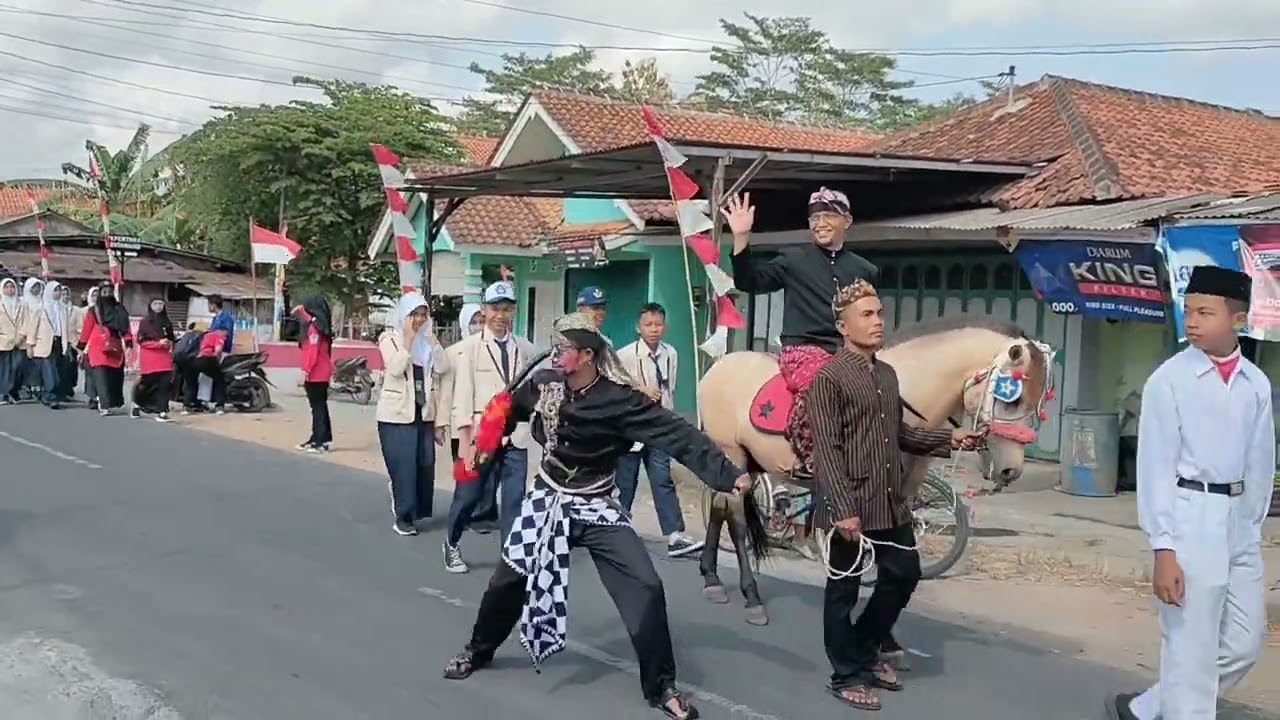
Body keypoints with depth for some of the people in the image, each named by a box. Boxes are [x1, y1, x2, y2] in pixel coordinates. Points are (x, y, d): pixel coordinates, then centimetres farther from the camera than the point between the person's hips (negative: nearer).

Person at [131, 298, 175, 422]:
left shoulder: (167, 322, 12)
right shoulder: (144, 322, 0)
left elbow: (171, 339, 23)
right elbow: (141, 341, -5)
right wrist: (158, 343, -15)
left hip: (164, 357, 3)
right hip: (149, 357, -3)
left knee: (164, 383, -10)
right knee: (147, 383, 4)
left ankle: (162, 412, -8)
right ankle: (136, 403, 33)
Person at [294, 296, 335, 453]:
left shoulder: (314, 328, -15)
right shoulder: (320, 326, 12)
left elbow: (312, 352, -20)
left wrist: (305, 372, -19)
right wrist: (301, 312, 19)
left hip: (315, 375, -10)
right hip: (322, 374, 10)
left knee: (317, 408, -7)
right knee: (320, 407, 13)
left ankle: (320, 442, -7)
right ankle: (319, 439, 21)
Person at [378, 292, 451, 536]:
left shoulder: (429, 340, 8)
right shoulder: (390, 338, -3)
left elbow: (443, 368, -5)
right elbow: (396, 368, -19)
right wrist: (408, 339, -15)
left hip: (425, 414, 4)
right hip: (397, 415, -4)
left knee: (425, 466, 7)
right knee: (403, 468, -4)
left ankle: (417, 512, 21)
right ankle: (403, 517, 6)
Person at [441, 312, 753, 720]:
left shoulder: (620, 399, -22)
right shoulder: (543, 384, -9)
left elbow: (677, 436, -29)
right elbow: (510, 410, 13)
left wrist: (728, 475, -37)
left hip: (595, 508, -3)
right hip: (547, 500, 4)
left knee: (645, 587, -14)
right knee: (508, 579, 12)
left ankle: (660, 687, 2)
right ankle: (478, 651, 41)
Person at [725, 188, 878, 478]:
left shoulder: (864, 270, 17)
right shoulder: (794, 260, 9)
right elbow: (749, 281, 1)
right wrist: (741, 238, -9)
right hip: (803, 349, -4)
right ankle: (807, 462, -24)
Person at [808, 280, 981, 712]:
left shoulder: (887, 374, 12)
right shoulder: (830, 377, -13)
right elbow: (827, 450, -18)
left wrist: (948, 439, 7)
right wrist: (843, 508, -24)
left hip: (892, 502, 8)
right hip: (851, 506, -8)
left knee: (903, 576, 16)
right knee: (844, 588, 5)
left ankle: (865, 650, 35)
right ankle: (846, 675, 20)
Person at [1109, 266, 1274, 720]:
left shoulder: (1257, 385, 6)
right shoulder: (1169, 380, -9)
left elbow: (1260, 463, 12)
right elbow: (1156, 467, -11)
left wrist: (1251, 526, 11)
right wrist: (1164, 549, -15)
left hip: (1237, 519, 6)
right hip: (1189, 517, -6)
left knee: (1245, 643, 13)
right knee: (1191, 651, -2)